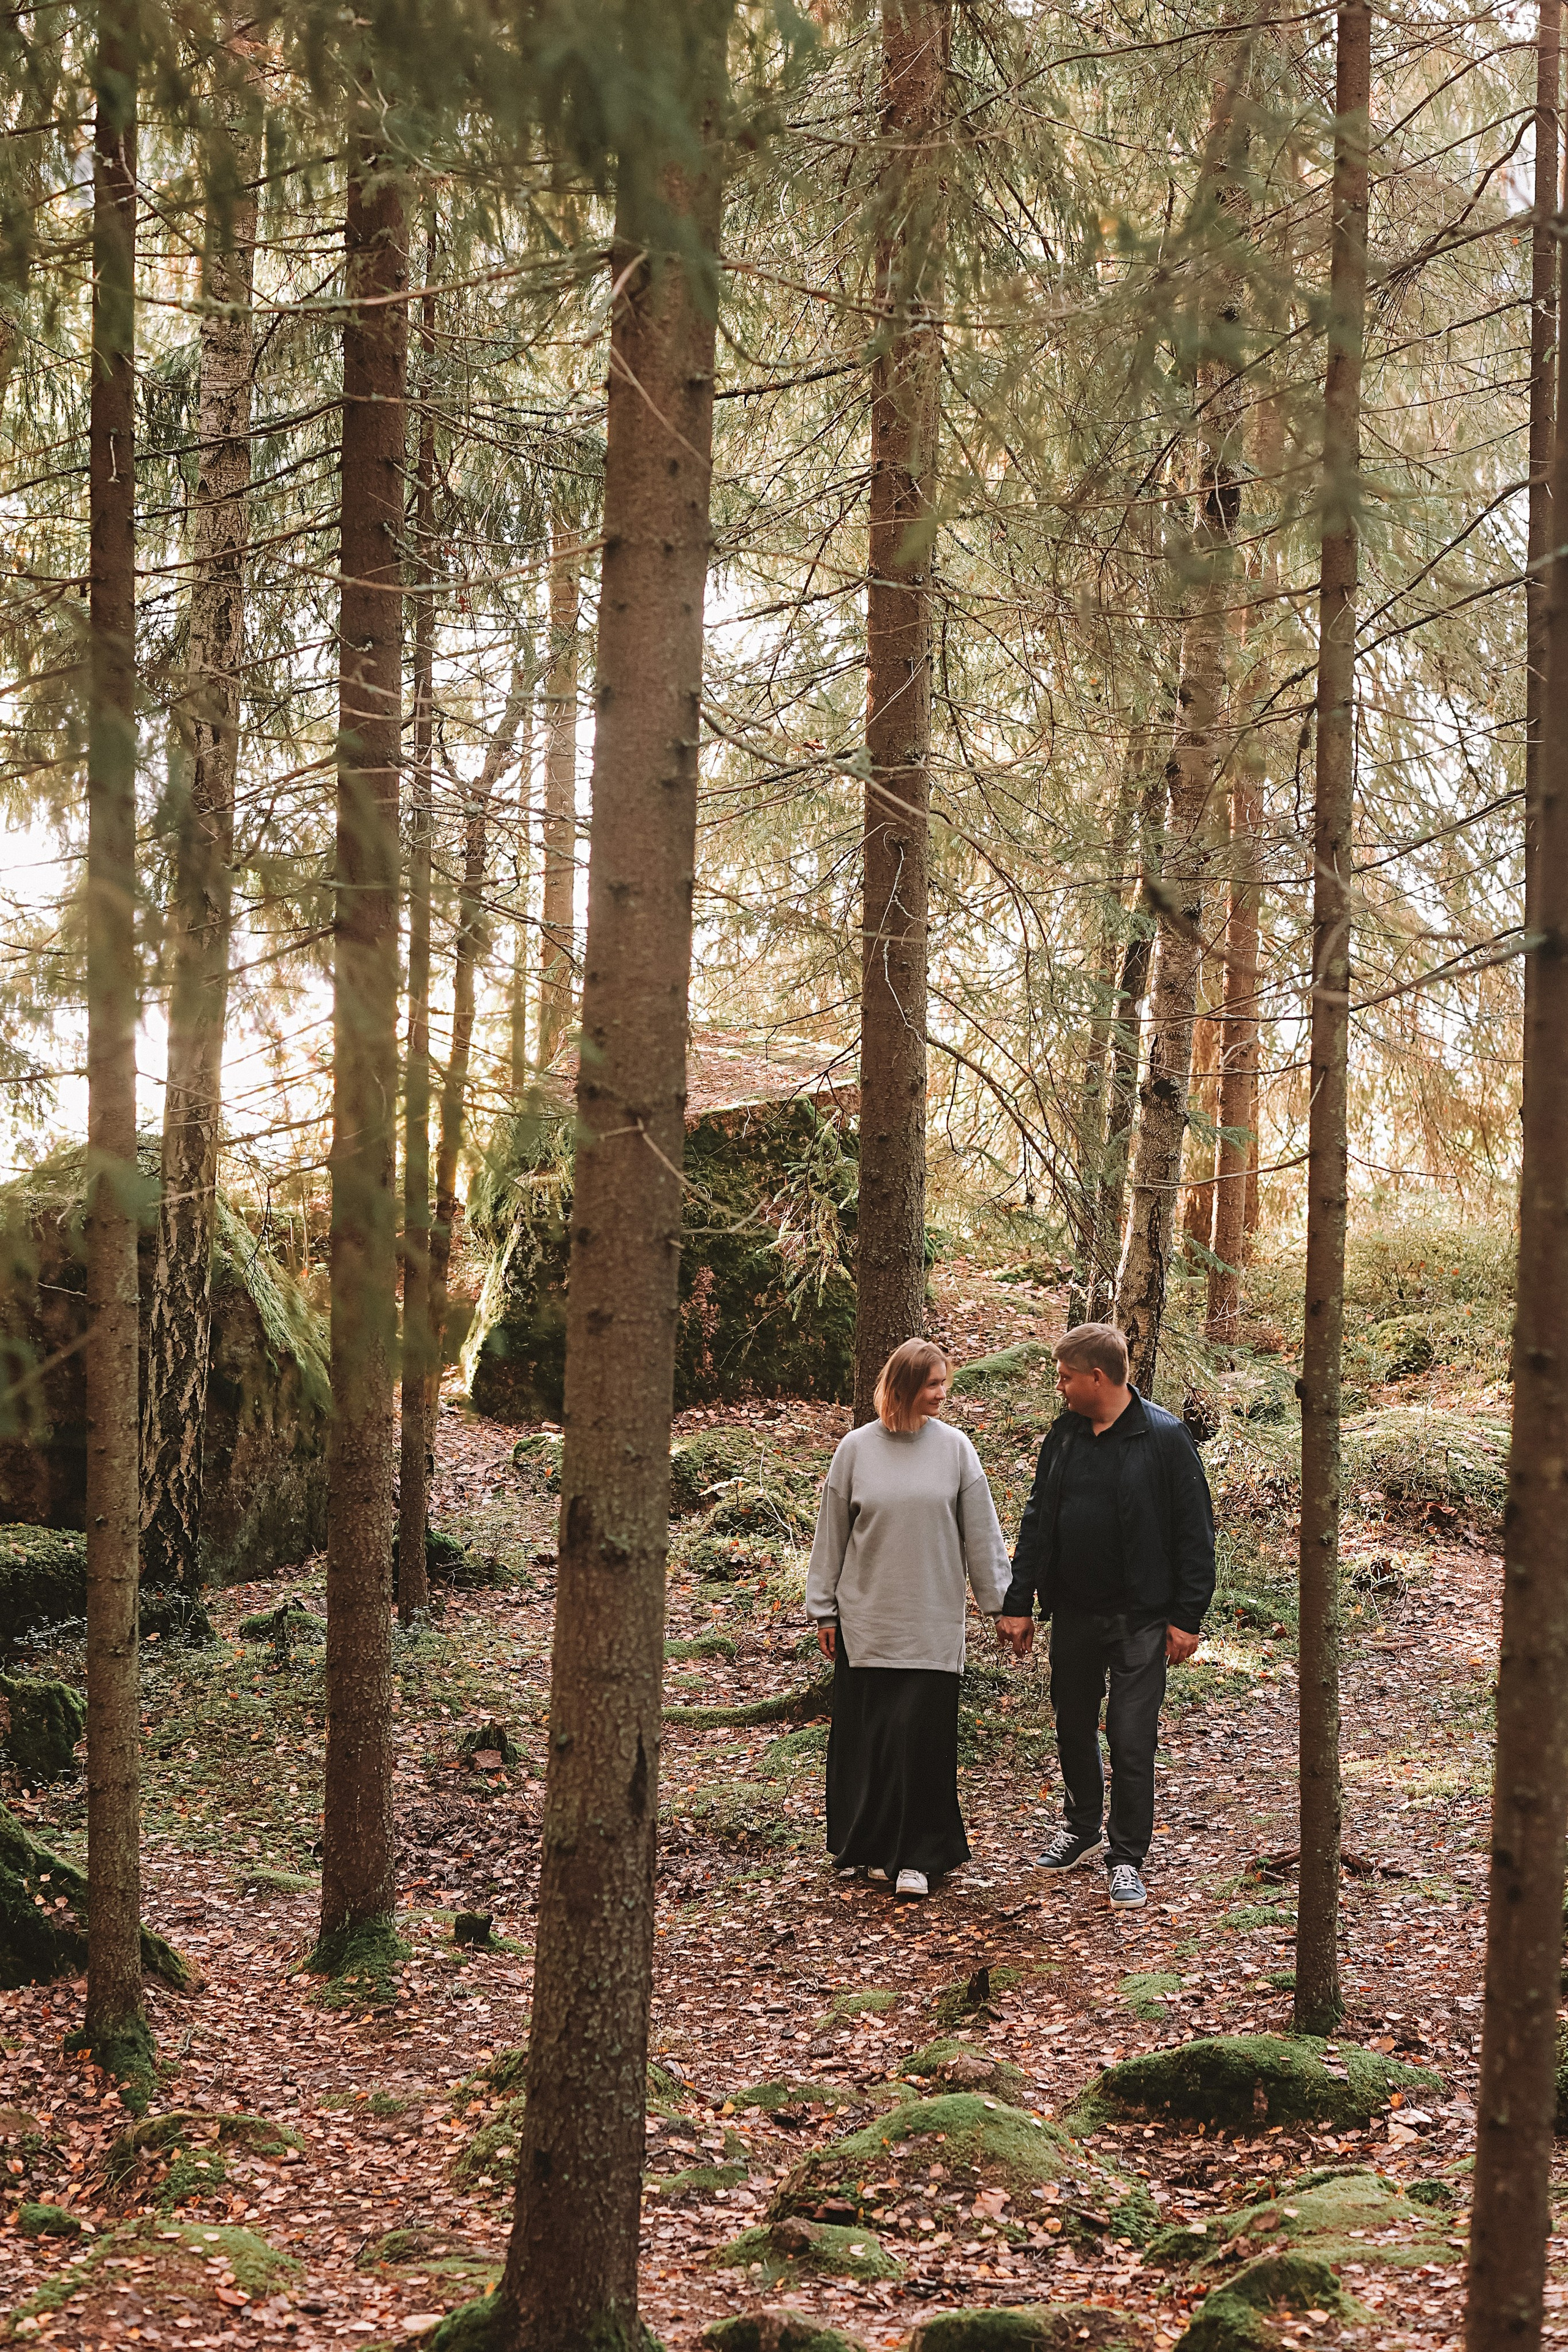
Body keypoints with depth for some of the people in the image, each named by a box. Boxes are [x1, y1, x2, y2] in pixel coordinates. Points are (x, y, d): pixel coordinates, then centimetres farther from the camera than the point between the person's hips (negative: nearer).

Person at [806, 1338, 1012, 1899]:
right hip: (865, 1620, 1)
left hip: (933, 1623, -1)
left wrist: (999, 1601, 4)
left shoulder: (954, 1447, 0)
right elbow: (831, 1534, 6)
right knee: (864, 1735, 4)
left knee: (922, 1734, -6)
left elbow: (981, 1533, 4)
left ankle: (917, 1855, 4)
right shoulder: (857, 1448, 1)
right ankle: (863, 1847, 19)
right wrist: (823, 1610, 7)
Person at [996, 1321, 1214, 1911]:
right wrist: (1017, 1604, 7)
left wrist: (1188, 1617, -11)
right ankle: (1081, 1825, 37)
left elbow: (1195, 1531, -9)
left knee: (1132, 1736, -3)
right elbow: (1036, 1523, 11)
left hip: (1140, 1618, -5)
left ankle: (1127, 1857, 9)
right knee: (1072, 1724, 16)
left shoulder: (1163, 1437, -11)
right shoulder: (1064, 1435, 4)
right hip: (1073, 1613, 5)